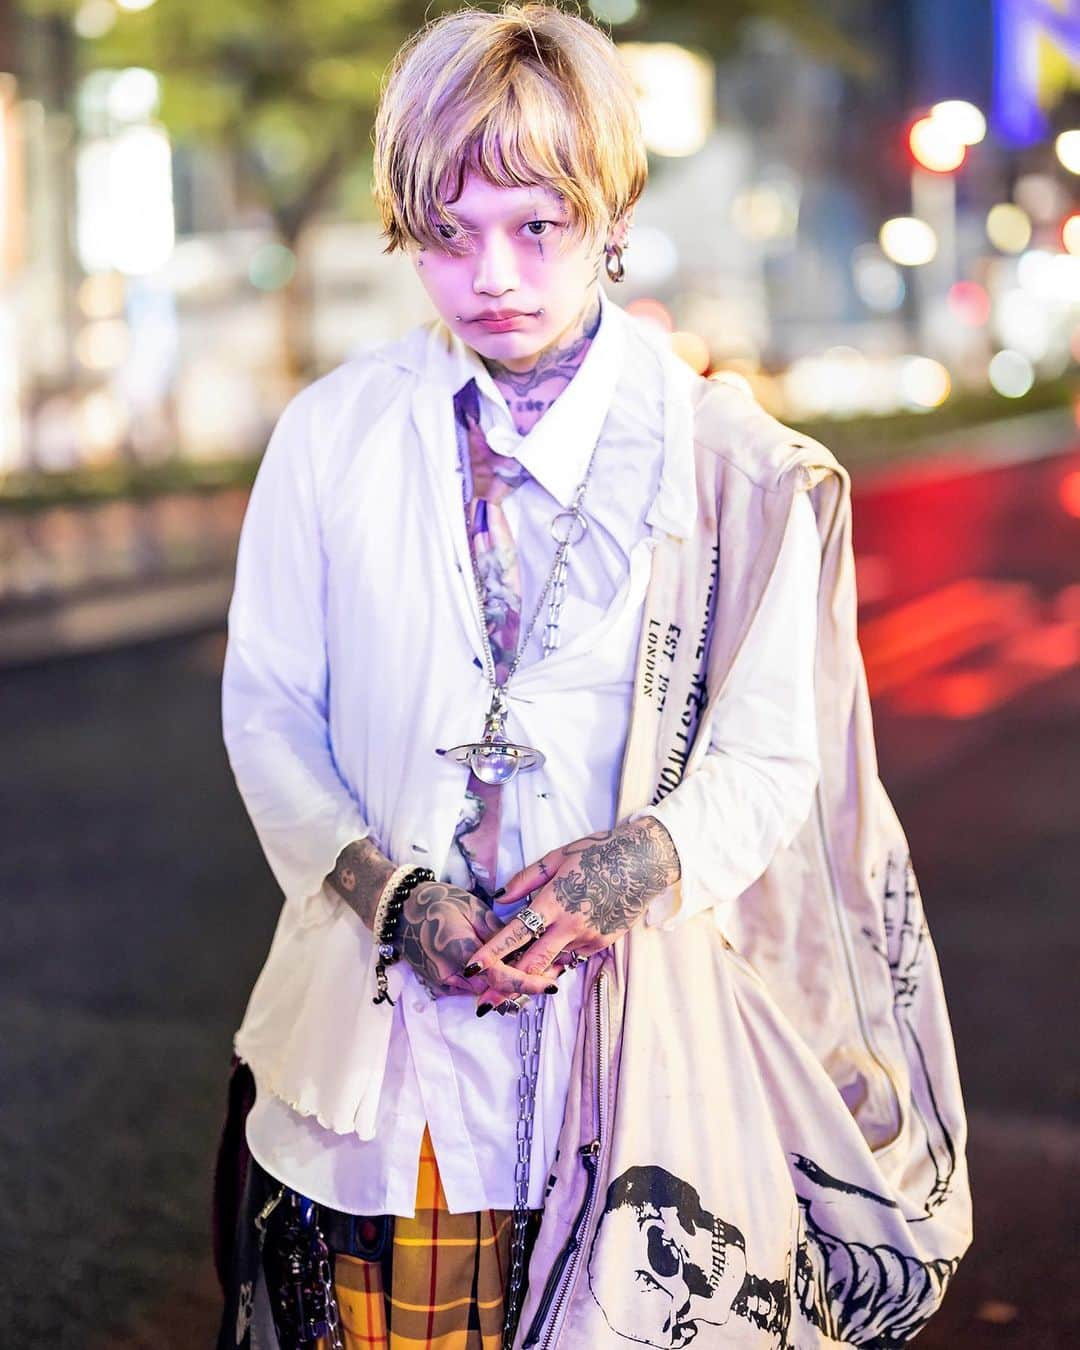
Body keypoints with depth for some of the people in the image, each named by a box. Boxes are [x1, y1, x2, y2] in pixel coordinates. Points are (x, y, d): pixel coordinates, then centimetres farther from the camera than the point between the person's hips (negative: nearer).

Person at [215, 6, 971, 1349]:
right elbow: (268, 706, 5)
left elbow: (771, 758, 0)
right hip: (383, 1042, 1)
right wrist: (393, 896, -11)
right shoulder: (332, 435, 3)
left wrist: (635, 861, -20)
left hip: (634, 1028, -1)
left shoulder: (728, 460, -2)